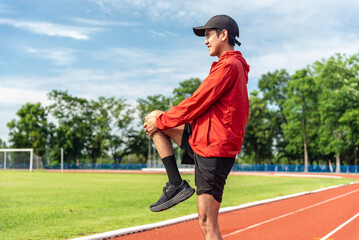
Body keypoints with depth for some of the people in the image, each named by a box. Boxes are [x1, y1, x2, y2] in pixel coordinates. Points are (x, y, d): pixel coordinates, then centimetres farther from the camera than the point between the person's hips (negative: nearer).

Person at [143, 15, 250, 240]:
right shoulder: (235, 66, 19)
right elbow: (203, 105, 22)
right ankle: (176, 184, 4)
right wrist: (164, 117, 15)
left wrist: (162, 120, -2)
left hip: (213, 149, -10)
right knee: (157, 124, 12)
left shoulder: (228, 66, -13)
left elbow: (196, 103, -15)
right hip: (203, 139, 10)